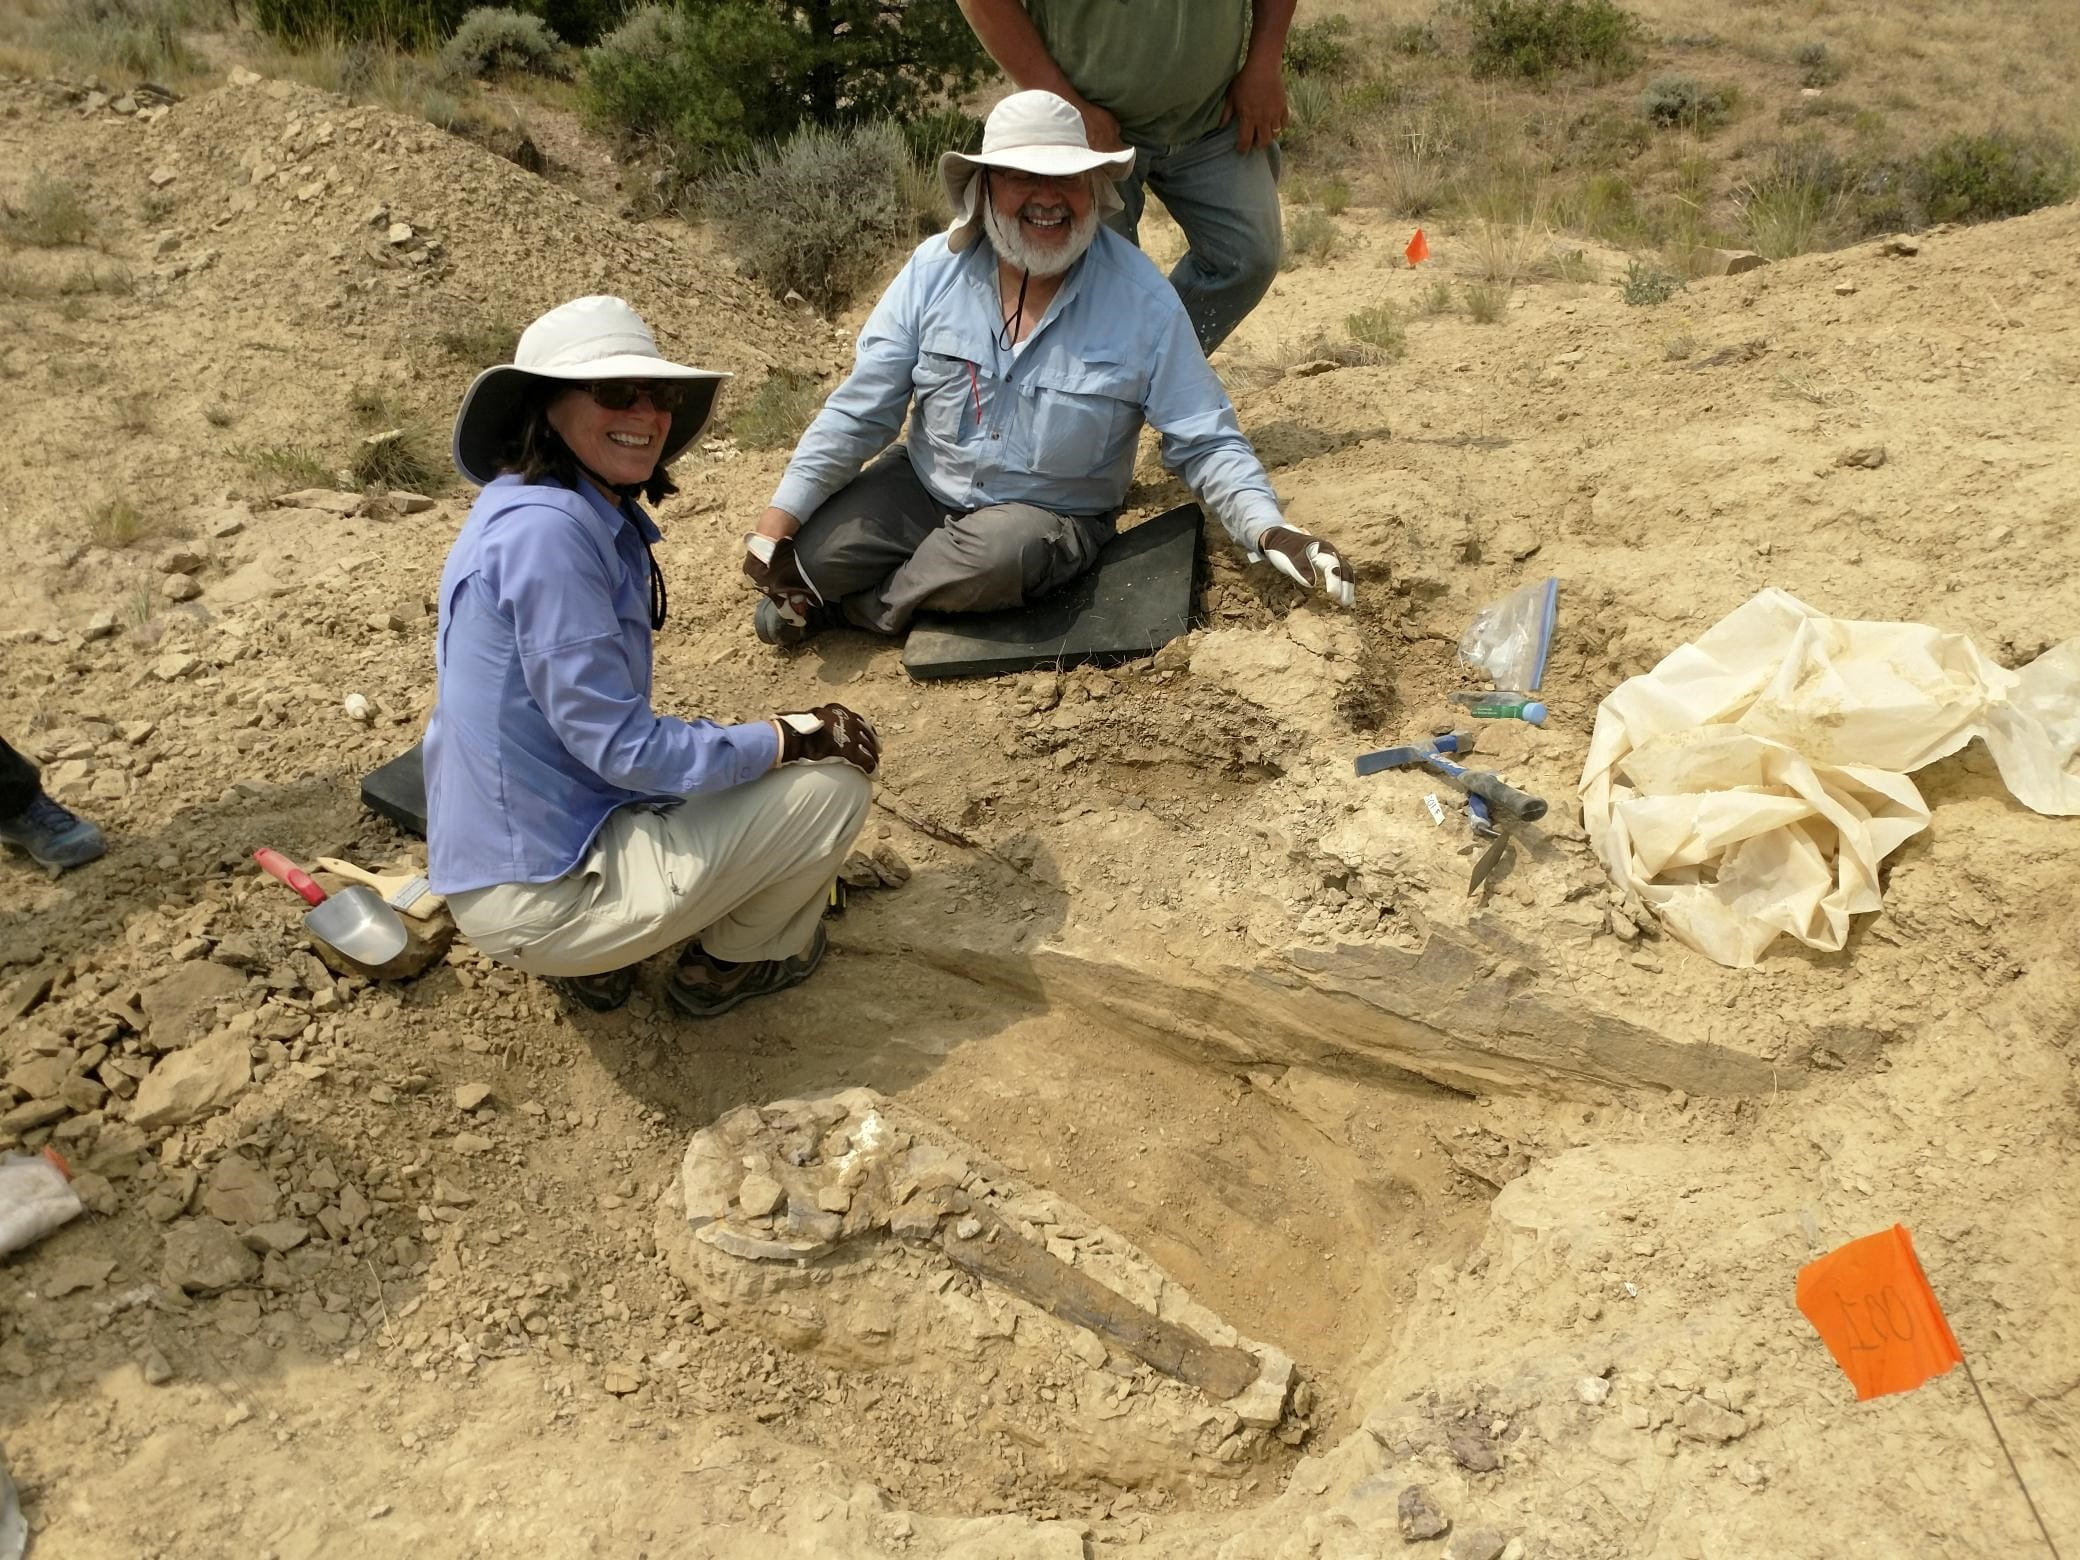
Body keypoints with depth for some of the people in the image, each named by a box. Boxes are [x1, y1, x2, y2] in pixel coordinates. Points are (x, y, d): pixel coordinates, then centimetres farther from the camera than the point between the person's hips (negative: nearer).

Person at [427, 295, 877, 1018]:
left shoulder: (600, 517, 8)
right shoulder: (546, 530, -22)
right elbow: (621, 746, -22)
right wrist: (791, 737, -12)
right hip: (541, 897, -10)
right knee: (833, 781, -6)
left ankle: (598, 958, 17)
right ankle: (734, 960, 18)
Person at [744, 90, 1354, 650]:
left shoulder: (1142, 300, -15)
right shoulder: (935, 269, -8)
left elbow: (1205, 442, -12)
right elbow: (859, 411, -5)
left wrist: (1271, 531, -28)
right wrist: (778, 519, -12)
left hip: (1050, 515, -2)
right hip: (924, 486, 2)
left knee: (999, 555, -35)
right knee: (812, 552, -20)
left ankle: (858, 607, -7)